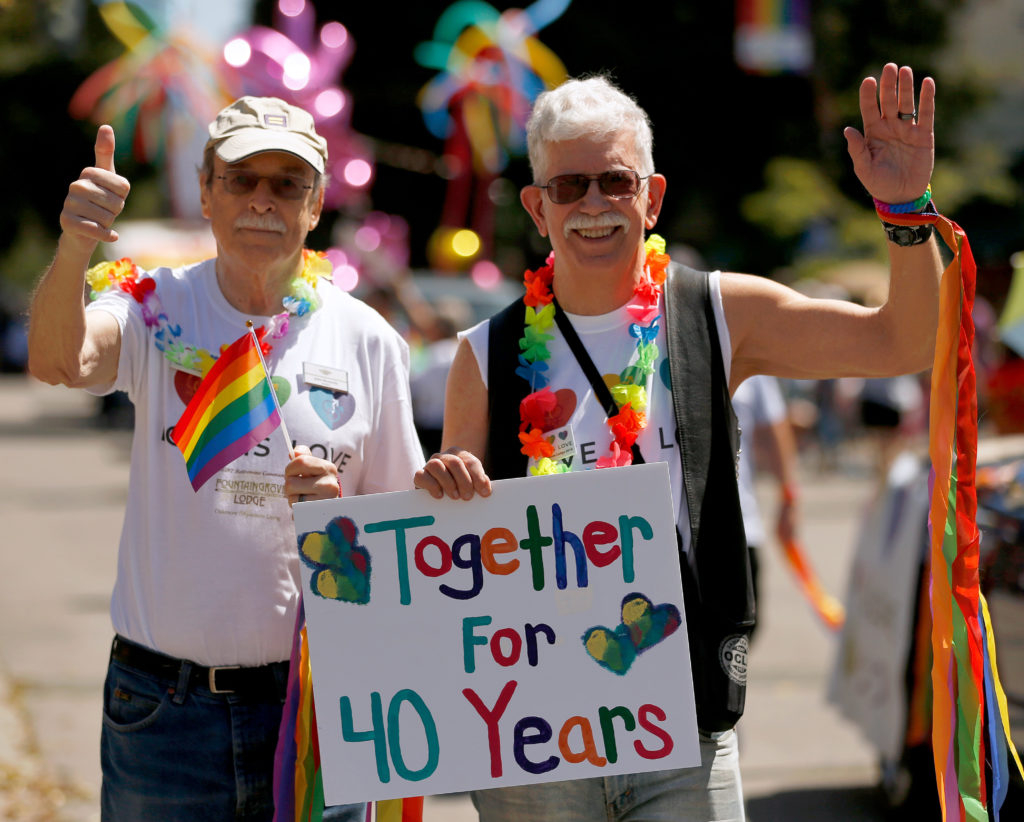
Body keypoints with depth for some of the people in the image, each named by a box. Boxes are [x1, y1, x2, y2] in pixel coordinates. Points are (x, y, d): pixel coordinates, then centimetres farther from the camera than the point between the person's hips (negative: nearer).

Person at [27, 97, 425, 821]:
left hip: (313, 703, 1)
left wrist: (336, 516, -13)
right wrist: (73, 251, -42)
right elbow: (59, 362, -23)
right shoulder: (156, 308, 0)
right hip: (161, 701, -1)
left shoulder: (366, 340, 3)